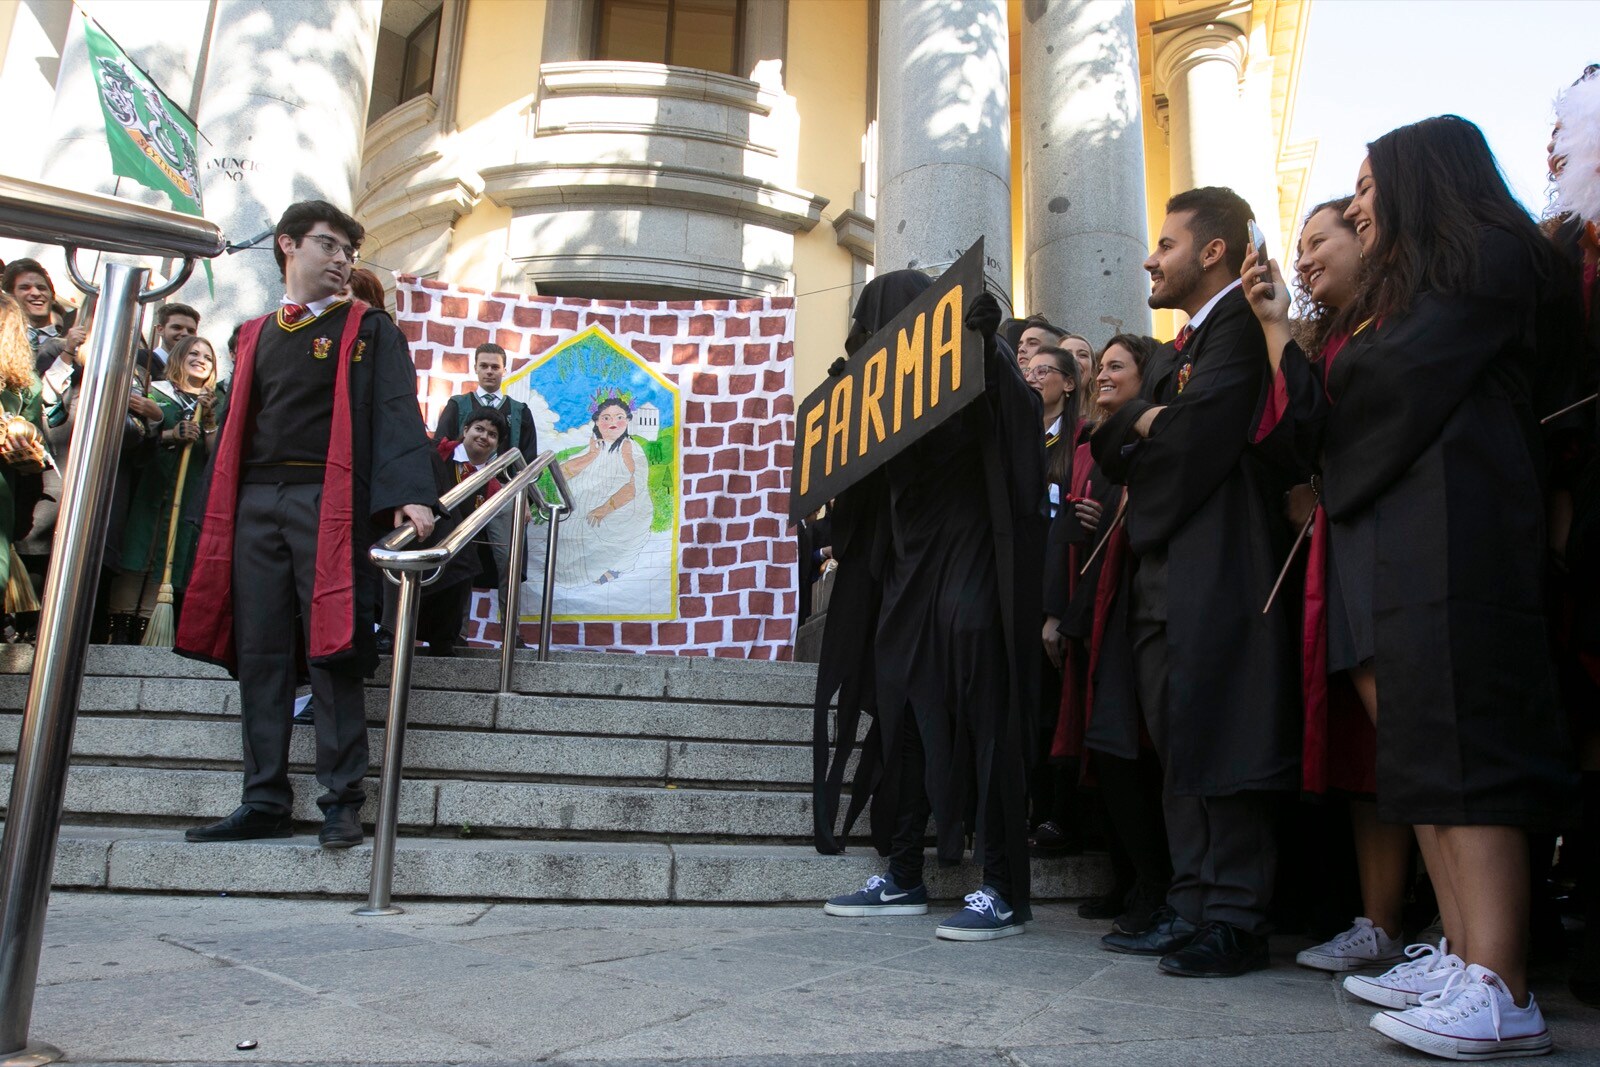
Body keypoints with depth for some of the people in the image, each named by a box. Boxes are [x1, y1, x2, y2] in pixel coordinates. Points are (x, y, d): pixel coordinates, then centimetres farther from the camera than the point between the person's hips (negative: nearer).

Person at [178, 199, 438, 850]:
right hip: (254, 504, 5)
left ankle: (342, 801, -1)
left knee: (333, 648, -7)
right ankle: (265, 802, 10)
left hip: (326, 503, -4)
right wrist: (217, 515, 14)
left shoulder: (368, 329, 8)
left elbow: (396, 411, -6)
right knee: (258, 652, 3)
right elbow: (234, 427, 21)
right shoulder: (255, 335, 22)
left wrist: (408, 492, -22)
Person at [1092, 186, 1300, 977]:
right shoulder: (1176, 350, 24)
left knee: (1219, 743, -7)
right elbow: (1112, 446, 17)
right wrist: (1140, 425, -3)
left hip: (1217, 570, -10)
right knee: (1178, 748, 11)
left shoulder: (1243, 322, -5)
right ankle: (1192, 905, 20)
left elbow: (1199, 432, -19)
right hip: (1164, 571, 10)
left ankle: (1236, 919, 2)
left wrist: (1145, 435, 0)